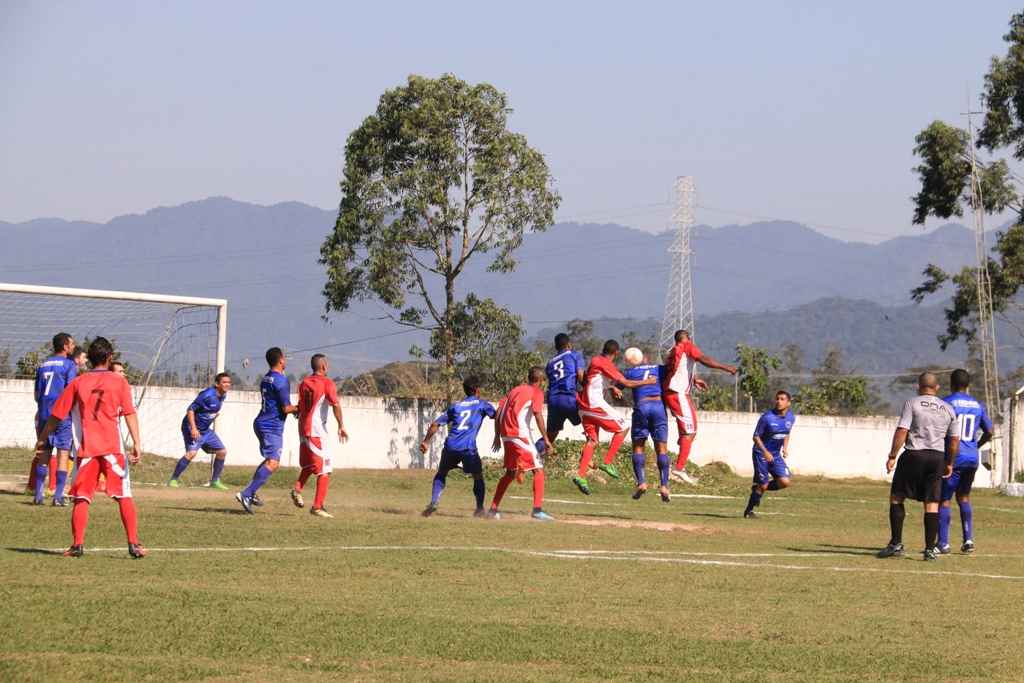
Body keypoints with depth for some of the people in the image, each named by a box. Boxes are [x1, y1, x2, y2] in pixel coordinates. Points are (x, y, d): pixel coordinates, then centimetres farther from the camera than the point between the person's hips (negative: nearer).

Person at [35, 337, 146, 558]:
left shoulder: (77, 382, 8)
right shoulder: (118, 381, 4)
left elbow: (56, 415, 10)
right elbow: (130, 413, -5)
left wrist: (42, 440, 20)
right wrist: (137, 443, -9)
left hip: (86, 448, 1)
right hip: (112, 447, -1)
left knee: (81, 498, 6)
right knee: (124, 496, 2)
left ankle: (77, 545, 0)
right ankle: (133, 544, -4)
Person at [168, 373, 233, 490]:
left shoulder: (222, 395, 3)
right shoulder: (208, 395, -22)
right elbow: (190, 409, -24)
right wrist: (193, 428, -31)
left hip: (206, 430, 9)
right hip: (193, 428, -9)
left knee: (222, 452, 8)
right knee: (192, 452, -26)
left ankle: (215, 481, 21)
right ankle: (173, 480, -17)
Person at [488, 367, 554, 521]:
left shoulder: (515, 390, 20)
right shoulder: (536, 393, -1)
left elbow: (499, 412, 16)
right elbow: (537, 415, -16)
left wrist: (497, 436, 20)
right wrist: (545, 438, -17)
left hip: (506, 436, 7)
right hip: (521, 436, -7)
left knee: (510, 473, 21)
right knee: (538, 470, -4)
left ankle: (493, 509, 21)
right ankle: (537, 509, -17)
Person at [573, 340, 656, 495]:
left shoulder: (595, 360, 14)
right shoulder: (605, 364, -12)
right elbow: (626, 383, -15)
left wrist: (612, 388, 31)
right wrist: (647, 382, -4)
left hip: (584, 407, 8)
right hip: (596, 405, -8)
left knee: (592, 440, 8)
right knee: (621, 428, 5)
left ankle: (580, 475, -5)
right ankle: (607, 463, 2)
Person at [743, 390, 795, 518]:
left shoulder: (791, 418, -1)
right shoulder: (767, 417, -18)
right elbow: (756, 437, -13)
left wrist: (785, 448, 2)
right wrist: (765, 452, -25)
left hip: (776, 455, 5)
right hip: (761, 454, -5)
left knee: (784, 482, -11)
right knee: (763, 485, -5)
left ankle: (758, 489, 15)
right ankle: (749, 511, 15)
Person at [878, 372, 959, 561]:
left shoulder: (912, 404, -2)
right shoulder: (948, 409, 11)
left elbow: (902, 431, -11)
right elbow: (954, 440, 12)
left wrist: (892, 456, -7)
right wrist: (949, 463, 22)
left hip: (914, 455, -4)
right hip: (937, 457, 4)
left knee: (896, 497, 7)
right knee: (932, 503, 5)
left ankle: (896, 544, 1)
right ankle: (930, 549, 1)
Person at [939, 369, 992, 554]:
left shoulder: (946, 403, -6)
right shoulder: (978, 405, 10)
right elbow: (988, 432, 16)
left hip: (952, 459, -5)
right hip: (972, 459, 5)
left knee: (944, 499, 0)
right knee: (963, 497, 19)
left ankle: (943, 543, -5)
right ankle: (968, 539, 11)